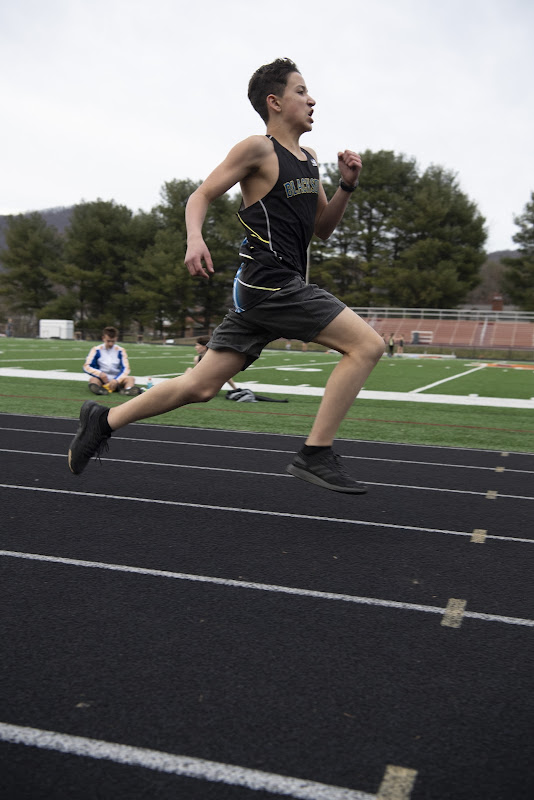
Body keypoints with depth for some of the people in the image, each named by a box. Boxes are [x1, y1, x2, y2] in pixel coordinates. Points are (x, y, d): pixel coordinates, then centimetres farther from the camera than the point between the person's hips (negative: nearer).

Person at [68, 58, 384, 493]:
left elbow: (322, 228, 24)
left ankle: (104, 420, 21)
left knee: (200, 386, 9)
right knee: (367, 344, -12)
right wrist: (195, 238, -21)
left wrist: (347, 185, 9)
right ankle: (316, 456, -9)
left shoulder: (309, 158, 21)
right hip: (270, 282, -8)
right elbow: (201, 196, -2)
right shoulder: (258, 149, -3)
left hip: (267, 290, 8)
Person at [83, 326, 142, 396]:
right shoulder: (96, 350, 5)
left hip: (117, 380, 1)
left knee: (131, 378, -24)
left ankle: (128, 390, -57)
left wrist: (116, 380, -20)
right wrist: (100, 374, -20)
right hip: (102, 380, -1)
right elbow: (86, 367, -1)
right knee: (93, 379, -31)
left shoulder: (120, 350, 7)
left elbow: (125, 369, -1)